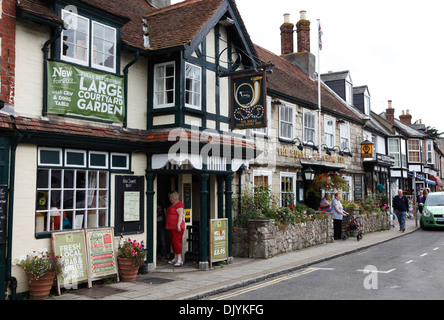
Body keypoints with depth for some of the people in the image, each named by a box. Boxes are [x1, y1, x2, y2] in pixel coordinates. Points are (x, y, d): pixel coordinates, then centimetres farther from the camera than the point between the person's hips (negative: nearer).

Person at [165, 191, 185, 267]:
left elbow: (180, 215, -18)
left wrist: (178, 225, -25)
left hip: (177, 227, -10)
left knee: (176, 242, -11)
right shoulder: (171, 205, 19)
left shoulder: (179, 204, -11)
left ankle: (179, 260, -10)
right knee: (173, 242, 12)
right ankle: (175, 259, 19)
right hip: (171, 227, 10)